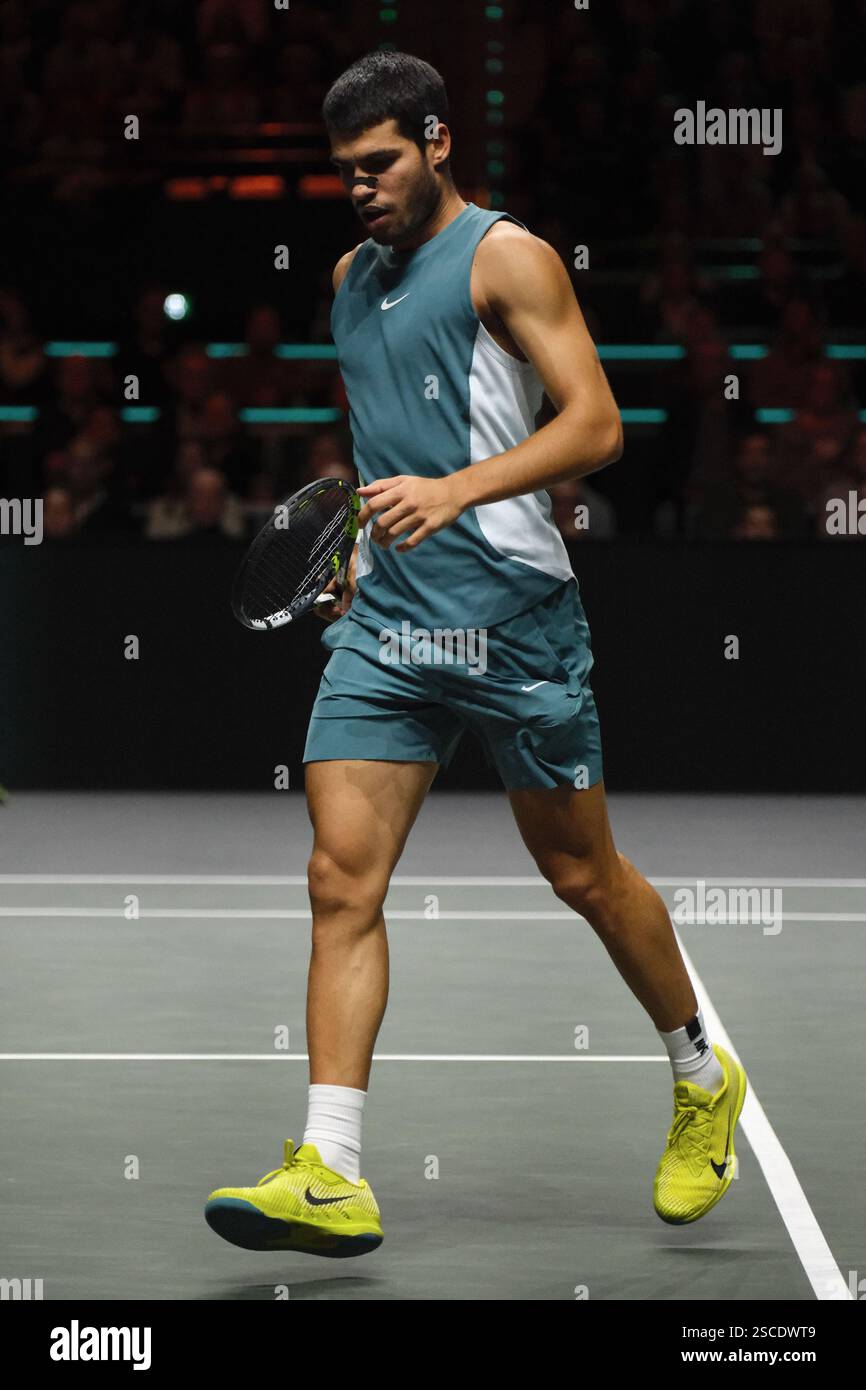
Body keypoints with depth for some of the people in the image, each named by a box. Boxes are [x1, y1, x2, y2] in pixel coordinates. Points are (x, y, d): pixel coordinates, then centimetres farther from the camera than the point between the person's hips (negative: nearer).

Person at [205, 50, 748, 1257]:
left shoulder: (506, 258, -5)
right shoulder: (353, 277, 17)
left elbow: (595, 424, -13)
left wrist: (456, 491, -25)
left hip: (513, 614, -6)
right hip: (386, 624, 6)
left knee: (582, 875, 7)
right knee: (342, 879, -9)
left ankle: (701, 1081, 32)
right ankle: (331, 1178, -13)